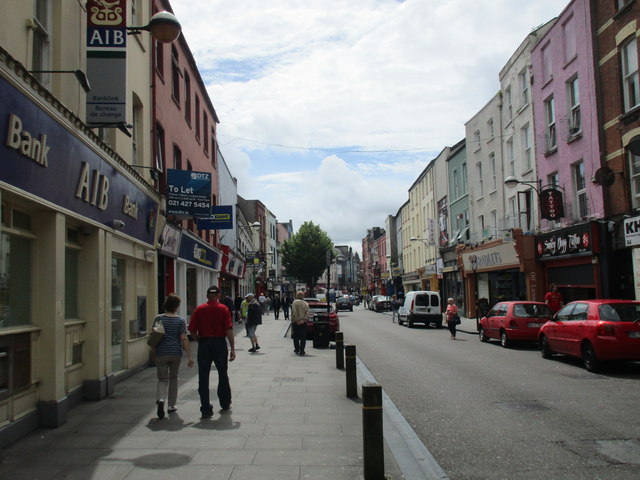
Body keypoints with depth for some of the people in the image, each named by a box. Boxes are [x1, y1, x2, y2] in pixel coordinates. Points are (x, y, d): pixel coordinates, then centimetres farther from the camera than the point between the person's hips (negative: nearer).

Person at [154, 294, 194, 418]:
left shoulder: (159, 318, -2)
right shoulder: (180, 320, -6)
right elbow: (184, 339, -10)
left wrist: (154, 351, 17)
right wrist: (190, 357, -8)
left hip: (161, 354, 0)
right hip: (176, 353, 0)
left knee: (162, 379, 7)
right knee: (173, 378, 18)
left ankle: (160, 399, -21)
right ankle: (171, 405, 23)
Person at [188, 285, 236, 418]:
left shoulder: (199, 309, 1)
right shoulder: (223, 309, -2)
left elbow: (192, 330, -2)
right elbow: (229, 330, -9)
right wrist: (232, 349, -7)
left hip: (204, 344, 0)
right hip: (220, 343, 0)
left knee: (203, 378, 4)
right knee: (223, 375, 17)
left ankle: (206, 409, 2)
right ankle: (225, 403, 29)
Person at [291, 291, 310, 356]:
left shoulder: (295, 302, -3)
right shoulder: (306, 303, 8)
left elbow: (294, 312, -14)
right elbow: (307, 312, -4)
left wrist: (297, 320, -13)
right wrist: (304, 320, -9)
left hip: (296, 322, -2)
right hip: (303, 323, 2)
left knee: (296, 337, 11)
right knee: (303, 337, 3)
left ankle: (297, 350, 17)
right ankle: (301, 351, -4)